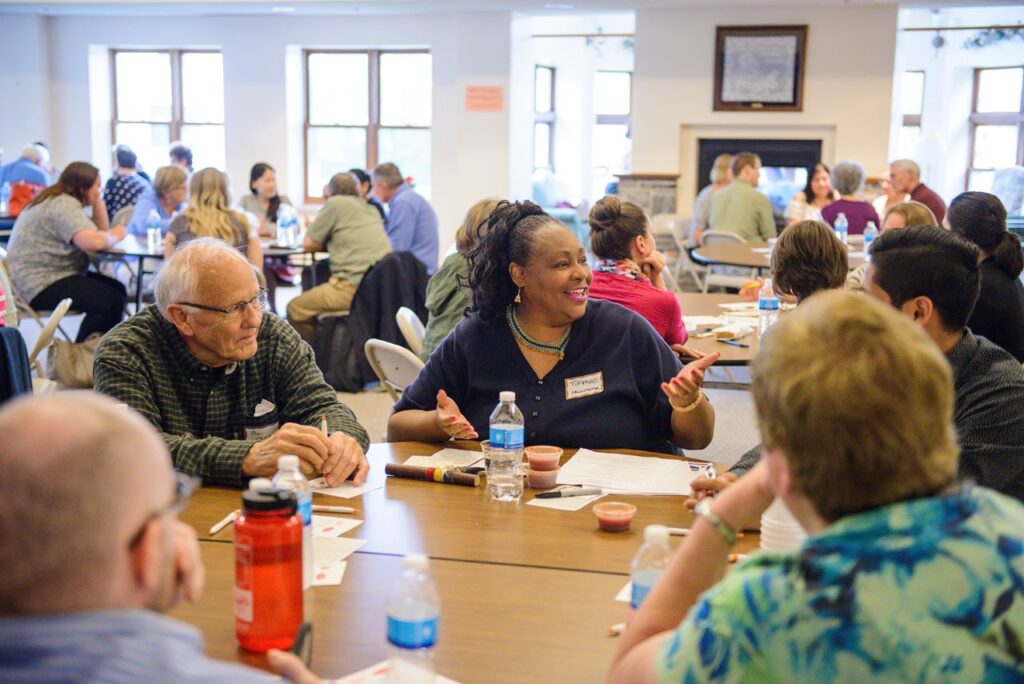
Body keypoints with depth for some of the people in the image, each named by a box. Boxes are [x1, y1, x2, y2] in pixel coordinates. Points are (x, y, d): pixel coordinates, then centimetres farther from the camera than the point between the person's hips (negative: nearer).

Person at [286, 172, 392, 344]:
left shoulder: (335, 203, 0)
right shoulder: (369, 208, 20)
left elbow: (308, 243, 3)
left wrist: (324, 244, 21)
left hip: (355, 286, -9)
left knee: (296, 309, 3)